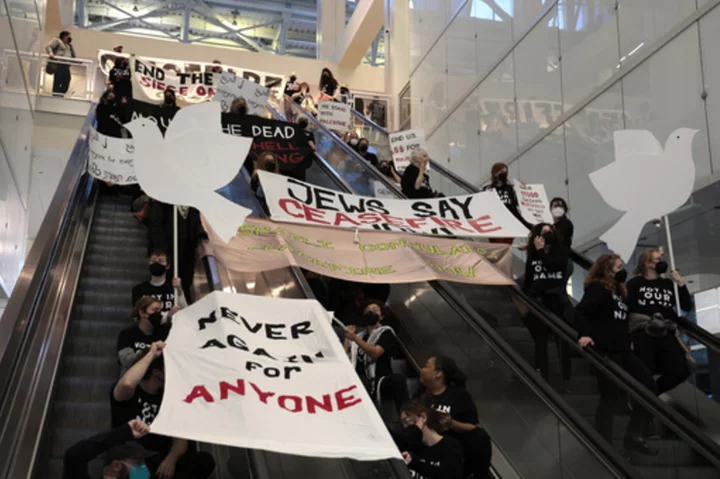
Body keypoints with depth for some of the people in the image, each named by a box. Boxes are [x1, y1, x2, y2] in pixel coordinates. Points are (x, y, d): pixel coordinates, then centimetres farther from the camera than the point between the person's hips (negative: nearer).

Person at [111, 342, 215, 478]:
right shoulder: (130, 393, -1)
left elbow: (180, 439, 7)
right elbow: (127, 383, -30)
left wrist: (171, 459, -16)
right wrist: (151, 354, -17)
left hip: (161, 460, 5)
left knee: (205, 460, -22)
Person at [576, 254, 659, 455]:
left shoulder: (617, 291, 20)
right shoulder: (597, 289, -8)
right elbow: (580, 311, -21)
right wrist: (584, 334, -30)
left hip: (622, 350, 10)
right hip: (605, 351, -10)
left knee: (648, 386, 9)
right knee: (610, 397, -6)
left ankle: (633, 437, 13)